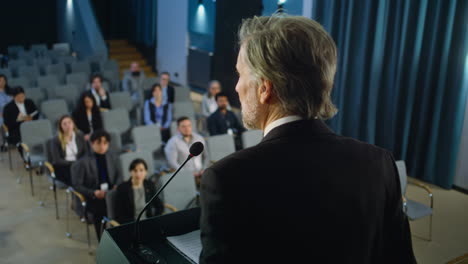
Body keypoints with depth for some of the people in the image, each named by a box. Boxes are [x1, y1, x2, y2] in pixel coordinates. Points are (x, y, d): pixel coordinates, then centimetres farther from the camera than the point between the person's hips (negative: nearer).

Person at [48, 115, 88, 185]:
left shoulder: (80, 135, 5)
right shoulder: (55, 140, -6)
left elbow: (86, 153, 9)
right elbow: (57, 161, -9)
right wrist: (73, 163, -18)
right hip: (62, 167, -3)